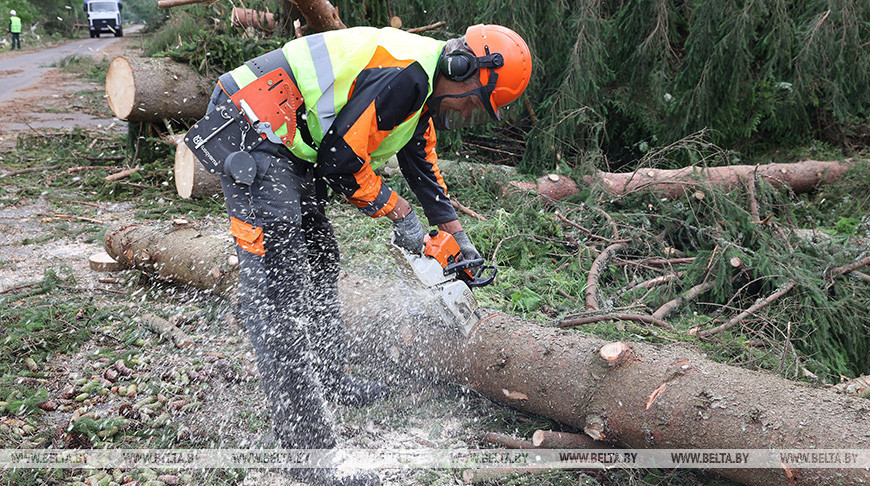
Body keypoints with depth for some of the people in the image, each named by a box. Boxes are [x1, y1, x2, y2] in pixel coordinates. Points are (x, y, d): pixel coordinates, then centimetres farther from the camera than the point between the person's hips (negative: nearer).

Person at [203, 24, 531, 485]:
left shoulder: (421, 88, 13)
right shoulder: (404, 74, -20)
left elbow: (423, 164, 25)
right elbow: (340, 160, -19)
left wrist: (457, 235, 30)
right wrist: (398, 213, -6)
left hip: (288, 146, 11)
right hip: (253, 136, -11)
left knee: (319, 262, 20)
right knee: (278, 293, -12)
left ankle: (330, 379, 38)